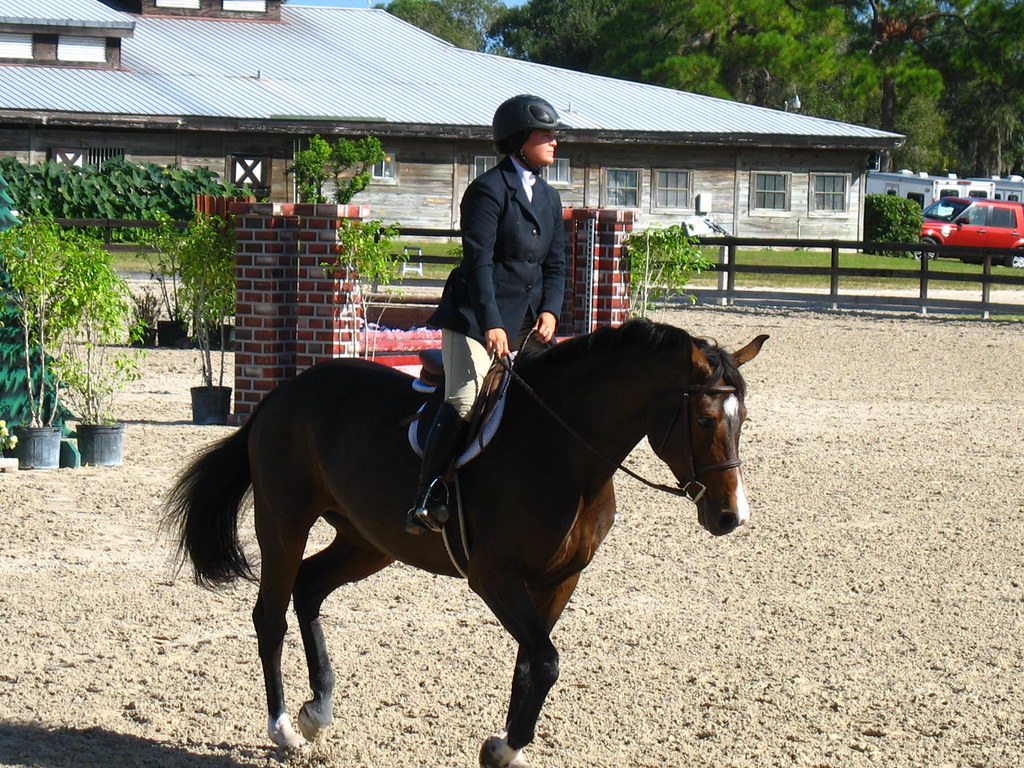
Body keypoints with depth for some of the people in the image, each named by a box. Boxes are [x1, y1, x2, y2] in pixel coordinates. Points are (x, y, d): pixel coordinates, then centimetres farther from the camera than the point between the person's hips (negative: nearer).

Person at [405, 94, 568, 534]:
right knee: (465, 401, -19)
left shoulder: (549, 198, 17)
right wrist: (491, 325, -24)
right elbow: (478, 262, -15)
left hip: (527, 319, 8)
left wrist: (550, 311, -3)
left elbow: (554, 265, 16)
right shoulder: (489, 189, -8)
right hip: (475, 316, -8)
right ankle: (427, 496, -17)